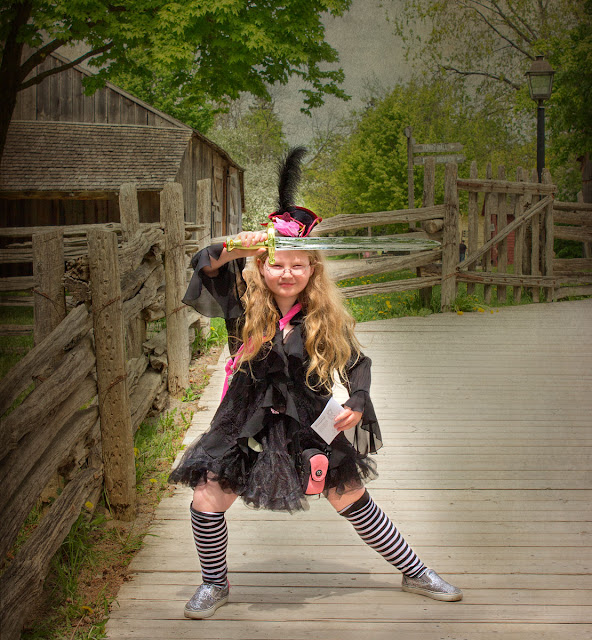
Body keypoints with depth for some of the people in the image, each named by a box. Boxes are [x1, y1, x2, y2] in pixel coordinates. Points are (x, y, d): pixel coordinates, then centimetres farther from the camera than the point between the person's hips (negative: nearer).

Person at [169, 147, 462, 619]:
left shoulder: (326, 316, -8)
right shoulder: (246, 303, -9)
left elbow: (356, 362, 2)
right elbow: (204, 267, -22)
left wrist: (358, 403, -13)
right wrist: (231, 251, -41)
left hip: (309, 422, 0)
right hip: (248, 422, 1)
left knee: (352, 500, 6)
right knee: (207, 501, -4)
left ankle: (416, 573, 25)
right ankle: (215, 585, 24)